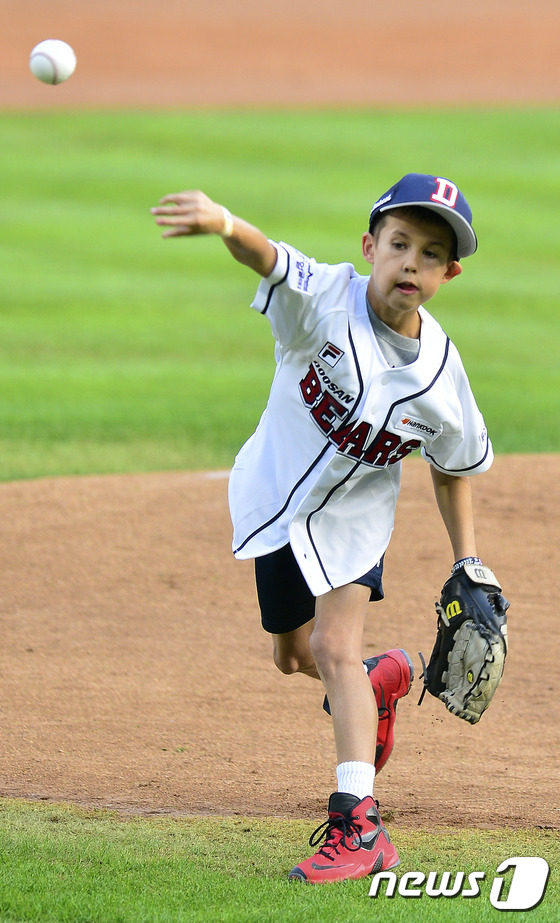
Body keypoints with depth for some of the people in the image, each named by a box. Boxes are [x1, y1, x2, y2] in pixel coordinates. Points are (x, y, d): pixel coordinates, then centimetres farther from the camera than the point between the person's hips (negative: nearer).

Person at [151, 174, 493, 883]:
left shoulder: (440, 373, -19)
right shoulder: (324, 300, -27)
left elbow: (452, 469, -1)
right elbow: (268, 258, -50)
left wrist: (468, 565, -3)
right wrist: (225, 224, -72)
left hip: (352, 514, -1)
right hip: (277, 497, 1)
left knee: (335, 649, -17)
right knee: (294, 655, 17)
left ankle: (357, 825, -19)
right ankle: (380, 681, 50)